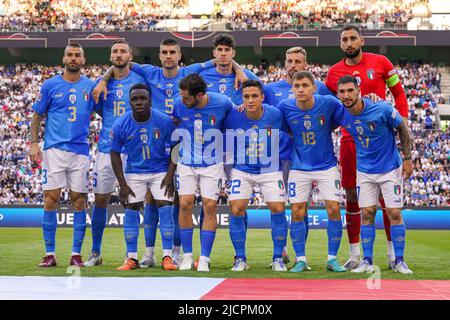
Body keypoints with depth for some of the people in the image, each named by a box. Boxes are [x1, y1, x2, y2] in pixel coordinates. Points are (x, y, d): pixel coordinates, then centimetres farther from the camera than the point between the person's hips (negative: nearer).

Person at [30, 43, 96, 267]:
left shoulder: (91, 86, 9)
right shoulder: (51, 85, 5)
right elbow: (37, 116, 7)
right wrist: (34, 143, -1)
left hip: (80, 151, 2)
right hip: (54, 149, -2)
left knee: (79, 201, 1)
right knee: (51, 200, -4)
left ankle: (76, 253, 8)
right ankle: (49, 254, 2)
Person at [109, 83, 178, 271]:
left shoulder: (165, 121, -16)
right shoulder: (120, 125, -14)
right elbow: (115, 153, -4)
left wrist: (169, 176, -12)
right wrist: (122, 184, -9)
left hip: (161, 171, -1)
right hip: (134, 172, 1)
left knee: (165, 208, -10)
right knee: (131, 210, -5)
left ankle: (167, 257, -5)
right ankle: (131, 258, 2)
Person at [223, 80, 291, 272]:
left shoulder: (276, 115, -15)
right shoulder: (233, 117, -15)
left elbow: (286, 138, 5)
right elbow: (226, 143, 4)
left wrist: (282, 159, 8)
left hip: (270, 170, 0)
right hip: (241, 170, 0)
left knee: (278, 209, -9)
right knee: (236, 210, -12)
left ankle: (278, 258, 7)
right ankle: (240, 259, 3)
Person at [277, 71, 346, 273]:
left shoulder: (329, 103, -14)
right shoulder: (285, 107, -11)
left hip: (327, 166, -1)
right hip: (299, 168, 1)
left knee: (334, 210, -7)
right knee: (297, 212, -3)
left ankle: (332, 258, 7)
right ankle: (300, 260, 10)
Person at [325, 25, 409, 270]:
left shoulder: (380, 62, 1)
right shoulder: (334, 73, 7)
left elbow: (398, 92, 8)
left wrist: (403, 117, -3)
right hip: (350, 138, 2)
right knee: (351, 194, 4)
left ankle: (393, 251, 9)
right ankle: (354, 254, 12)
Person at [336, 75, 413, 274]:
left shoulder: (382, 109, -22)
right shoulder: (341, 115, -11)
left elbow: (403, 130, -7)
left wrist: (407, 159, -6)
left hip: (390, 168, -3)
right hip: (365, 170, 3)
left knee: (394, 213, -4)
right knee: (367, 213, 0)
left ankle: (399, 261, 6)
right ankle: (367, 261, 8)